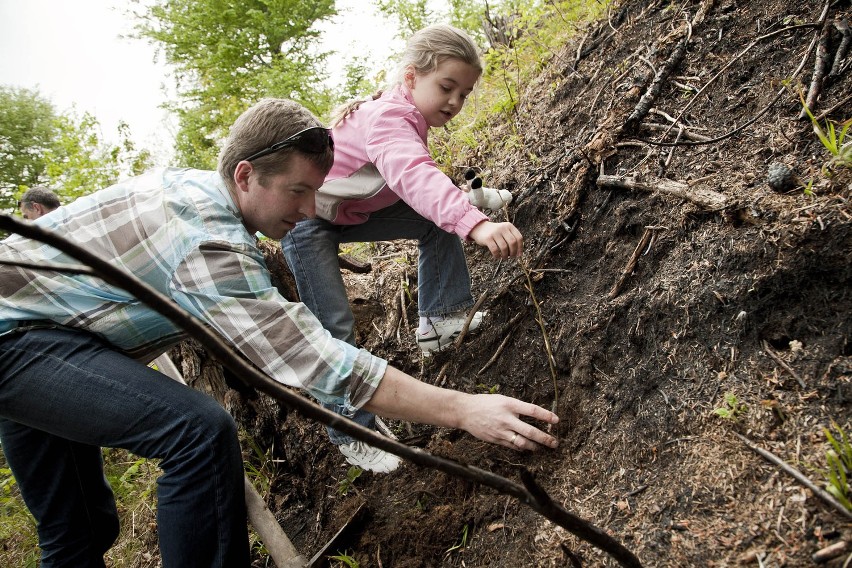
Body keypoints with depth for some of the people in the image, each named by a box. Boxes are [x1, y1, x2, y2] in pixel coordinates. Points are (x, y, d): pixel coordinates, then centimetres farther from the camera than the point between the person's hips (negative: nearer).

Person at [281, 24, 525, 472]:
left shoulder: (405, 114, -5)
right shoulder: (389, 117, -34)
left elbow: (414, 180, 14)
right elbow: (413, 175, -56)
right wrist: (475, 223, -70)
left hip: (353, 209, 9)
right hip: (306, 219, -9)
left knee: (439, 222, 2)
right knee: (335, 327, -14)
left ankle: (440, 320, 8)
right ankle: (352, 435, -2)